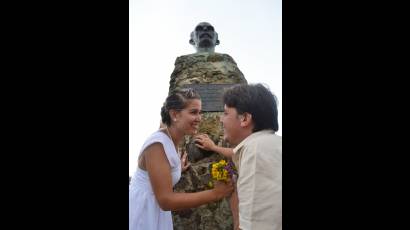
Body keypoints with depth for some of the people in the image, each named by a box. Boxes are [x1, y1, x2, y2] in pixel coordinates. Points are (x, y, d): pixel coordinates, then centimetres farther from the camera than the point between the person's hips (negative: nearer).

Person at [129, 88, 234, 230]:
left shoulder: (170, 142, 4)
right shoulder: (158, 143, -22)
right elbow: (166, 200, -25)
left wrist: (178, 169, 21)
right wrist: (214, 193, -24)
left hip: (154, 214, 9)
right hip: (142, 217, -9)